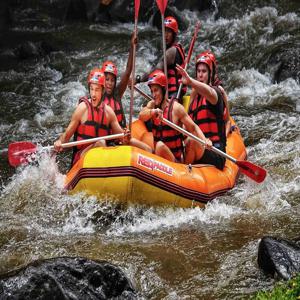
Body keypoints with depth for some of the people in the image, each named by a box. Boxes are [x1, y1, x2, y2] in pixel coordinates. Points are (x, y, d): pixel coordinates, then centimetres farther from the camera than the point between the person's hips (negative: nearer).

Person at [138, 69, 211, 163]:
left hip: (176, 158, -6)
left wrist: (205, 141, -26)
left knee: (160, 146, -32)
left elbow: (193, 128, -7)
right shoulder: (152, 104, 6)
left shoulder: (176, 107, -9)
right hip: (157, 155, 6)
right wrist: (152, 112, -37)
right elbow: (141, 116, -14)